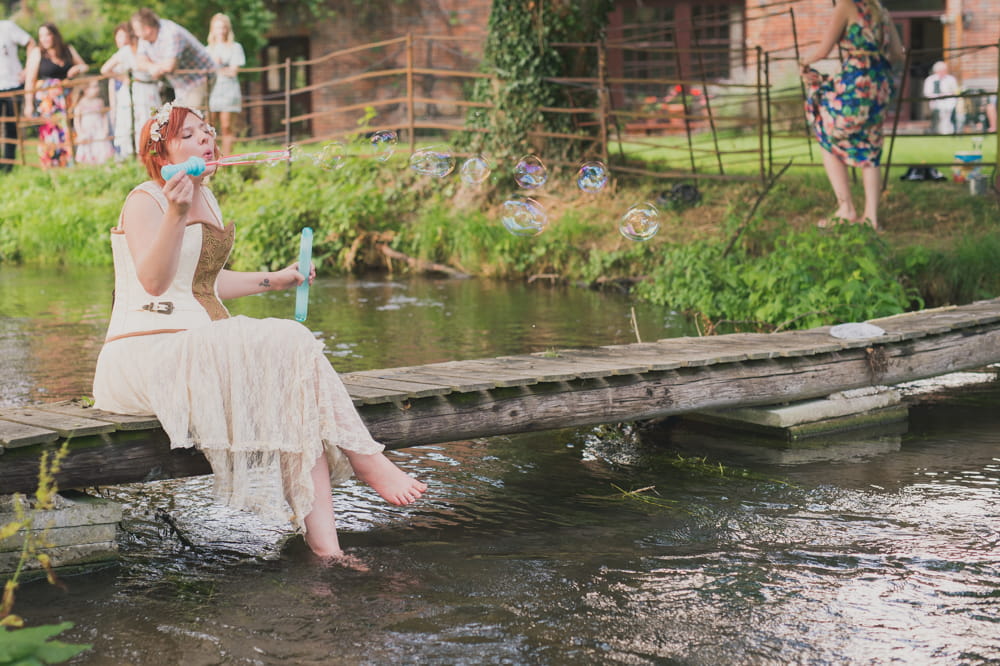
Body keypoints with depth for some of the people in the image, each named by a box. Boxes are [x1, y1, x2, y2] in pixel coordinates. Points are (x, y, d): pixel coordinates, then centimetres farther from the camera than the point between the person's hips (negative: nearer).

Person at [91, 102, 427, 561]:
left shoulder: (206, 200, 19)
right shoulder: (144, 201, -6)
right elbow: (153, 282, -21)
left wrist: (273, 279, 31)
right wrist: (175, 213, -30)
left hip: (198, 345, 8)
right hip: (149, 349, -7)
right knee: (289, 345, -26)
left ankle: (324, 545, -29)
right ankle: (364, 458, -16)